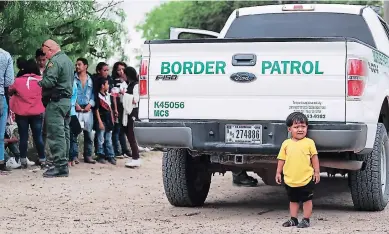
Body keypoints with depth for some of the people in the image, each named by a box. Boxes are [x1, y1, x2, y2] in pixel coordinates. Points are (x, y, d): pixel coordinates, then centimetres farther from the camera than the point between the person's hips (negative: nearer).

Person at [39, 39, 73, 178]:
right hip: (67, 100, 10)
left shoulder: (55, 61, -13)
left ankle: (60, 166, -10)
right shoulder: (68, 60, 17)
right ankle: (63, 164, 15)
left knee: (55, 135, -8)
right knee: (64, 133, 11)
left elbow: (49, 82, -23)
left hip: (56, 102, -10)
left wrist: (39, 82, -3)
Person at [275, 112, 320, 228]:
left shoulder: (309, 142, -4)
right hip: (290, 180, 3)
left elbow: (314, 158, 0)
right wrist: (278, 172, 6)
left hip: (306, 179, -3)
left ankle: (306, 220, 16)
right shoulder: (286, 143, 1)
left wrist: (317, 172, -1)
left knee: (307, 200, 6)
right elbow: (282, 159, 7)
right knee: (293, 200, 16)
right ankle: (293, 219, 27)